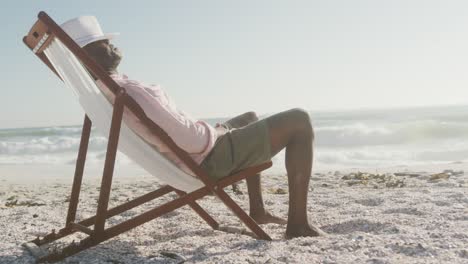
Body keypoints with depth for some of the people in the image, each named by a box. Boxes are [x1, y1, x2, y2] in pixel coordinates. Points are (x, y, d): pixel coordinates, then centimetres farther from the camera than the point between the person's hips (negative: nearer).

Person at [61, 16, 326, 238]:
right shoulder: (133, 91, -30)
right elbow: (193, 140, -30)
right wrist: (217, 132, -8)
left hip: (198, 157, 10)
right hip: (212, 159, -10)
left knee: (251, 117, 34)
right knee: (300, 120, -5)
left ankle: (258, 210, 31)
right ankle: (298, 223, -2)